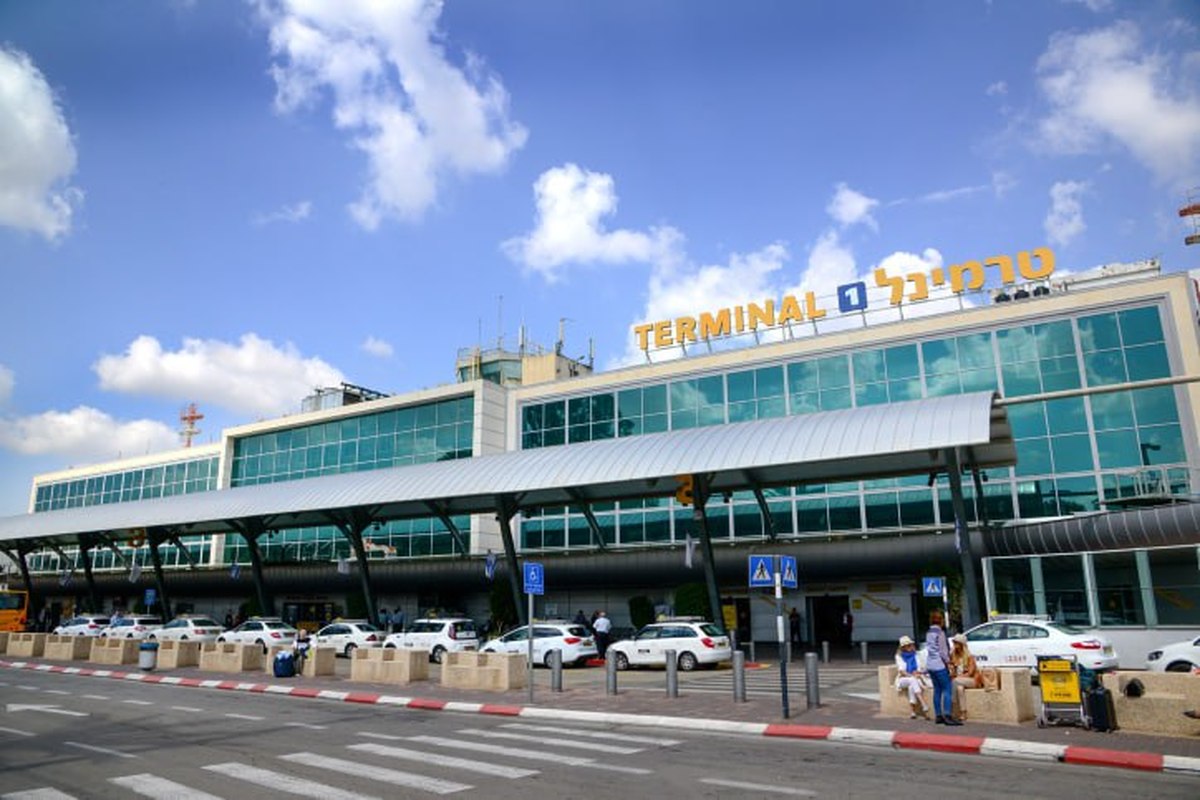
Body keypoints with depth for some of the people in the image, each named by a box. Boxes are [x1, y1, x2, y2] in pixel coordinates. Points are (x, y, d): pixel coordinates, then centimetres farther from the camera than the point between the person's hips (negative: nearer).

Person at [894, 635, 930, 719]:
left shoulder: (915, 655, 9)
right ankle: (924, 706, -44)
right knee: (913, 680, -35)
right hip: (903, 679, -2)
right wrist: (912, 675, -23)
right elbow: (901, 671, -9)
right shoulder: (899, 656, 0)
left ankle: (913, 711, -37)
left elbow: (919, 669, 4)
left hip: (915, 679, 2)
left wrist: (918, 672, -18)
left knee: (912, 686, -34)